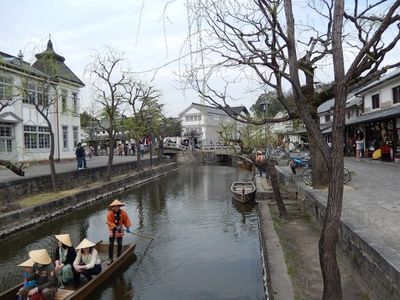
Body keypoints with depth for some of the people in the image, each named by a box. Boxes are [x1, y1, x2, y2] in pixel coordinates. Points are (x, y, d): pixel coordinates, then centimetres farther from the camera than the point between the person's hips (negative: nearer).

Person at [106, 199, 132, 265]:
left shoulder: (123, 213, -8)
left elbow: (126, 220, 0)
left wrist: (127, 227, -10)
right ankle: (110, 258, 8)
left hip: (120, 231, 2)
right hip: (112, 230, -2)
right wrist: (116, 227, -27)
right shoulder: (110, 213, -15)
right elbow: (109, 222, -16)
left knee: (120, 244, 10)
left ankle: (119, 257, 24)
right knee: (110, 244, -2)